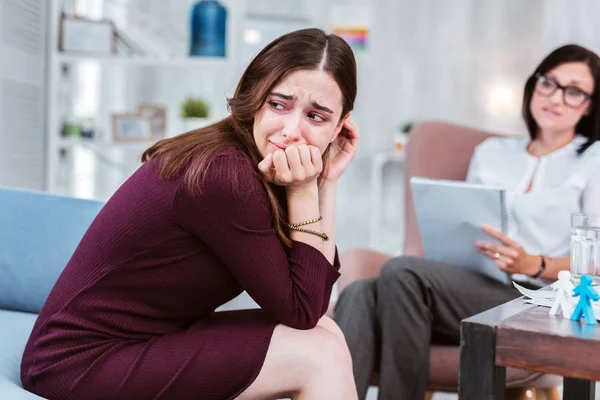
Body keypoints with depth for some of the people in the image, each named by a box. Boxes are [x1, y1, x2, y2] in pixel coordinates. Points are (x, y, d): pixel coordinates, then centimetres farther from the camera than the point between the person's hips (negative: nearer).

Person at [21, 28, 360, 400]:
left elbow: (316, 297, -1)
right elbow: (301, 312, -16)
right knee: (319, 355, -13)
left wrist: (326, 183, -6)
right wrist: (304, 191, -19)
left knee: (326, 336, 3)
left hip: (149, 339, 8)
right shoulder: (223, 175, -25)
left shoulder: (257, 162, 1)